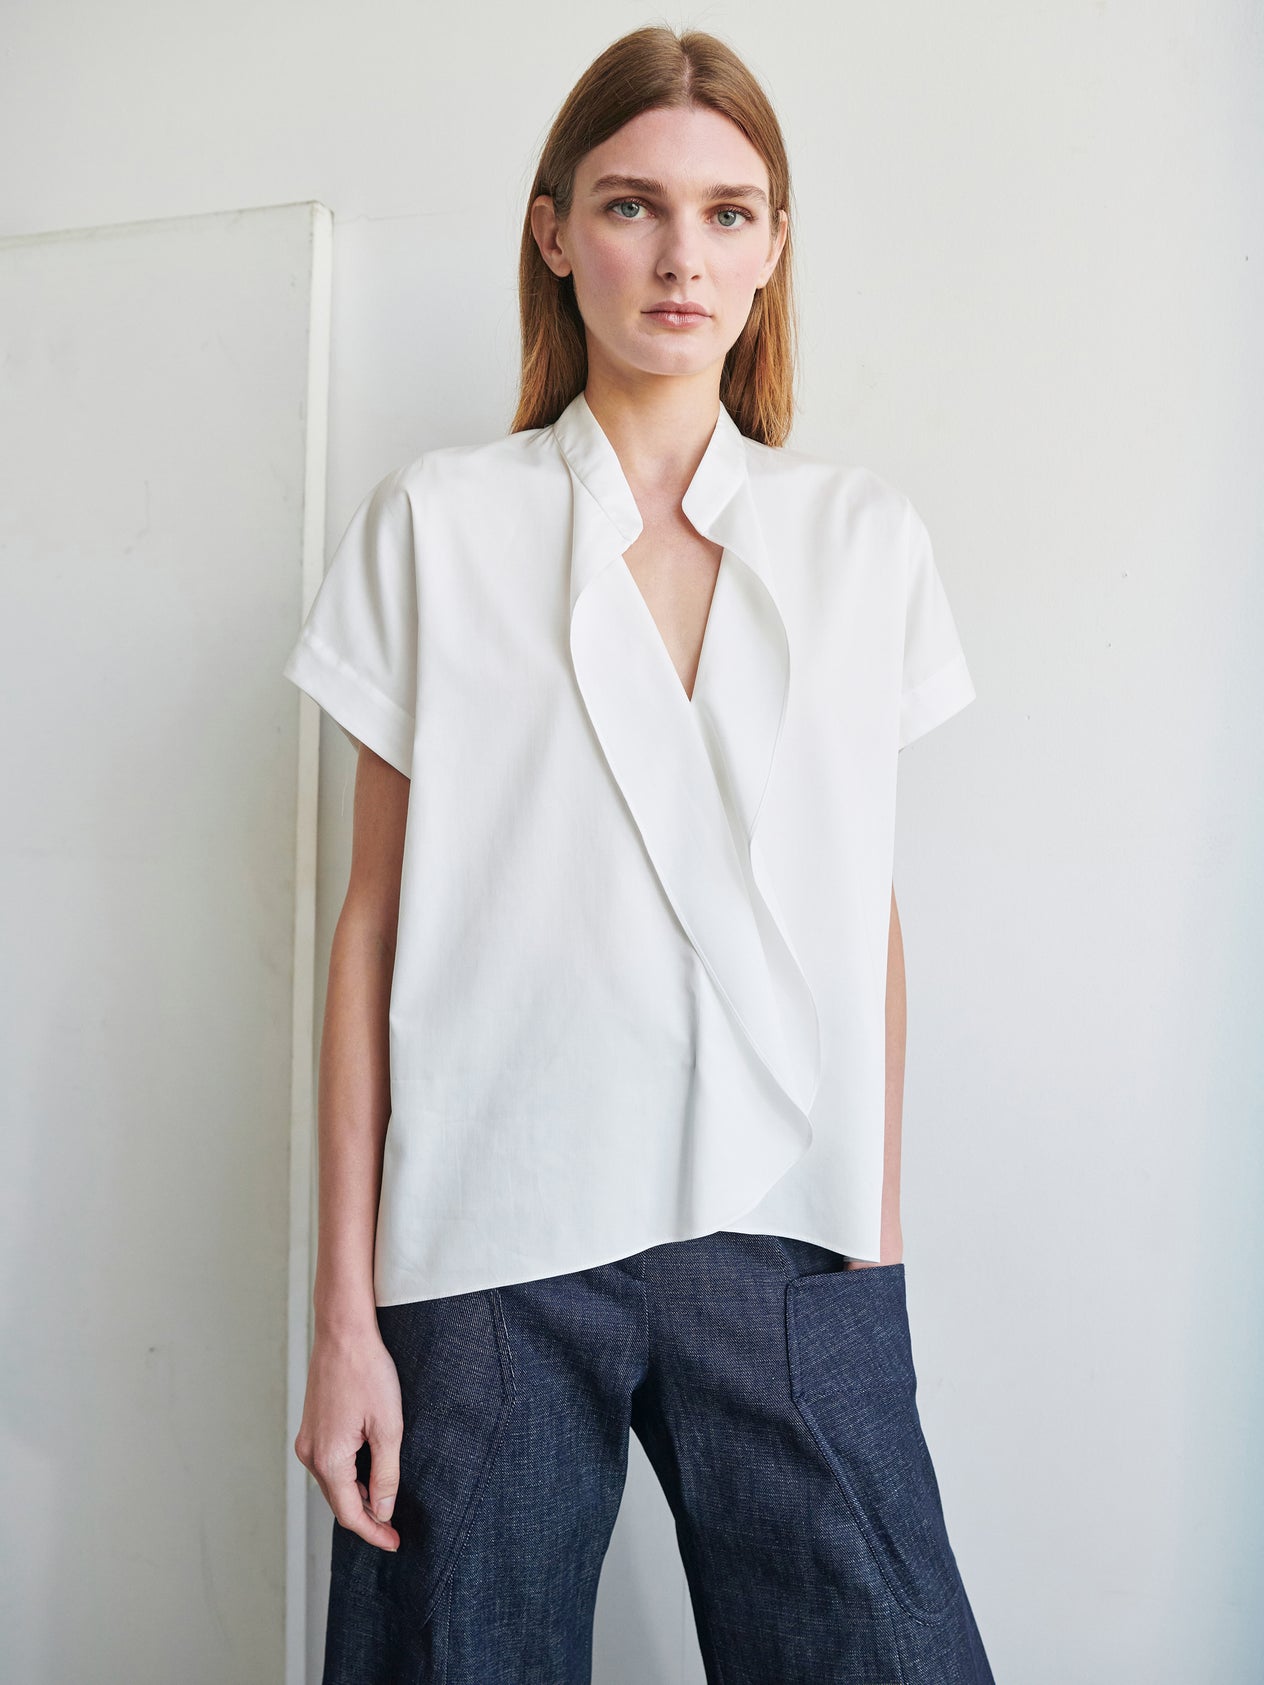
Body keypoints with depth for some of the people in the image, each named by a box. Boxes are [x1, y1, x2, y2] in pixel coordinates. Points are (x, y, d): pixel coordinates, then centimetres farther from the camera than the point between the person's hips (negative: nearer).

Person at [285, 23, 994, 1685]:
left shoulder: (865, 536, 8)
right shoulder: (438, 521, 2)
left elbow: (868, 905, 11)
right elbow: (377, 919, 1)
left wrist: (882, 1225, 8)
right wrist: (346, 1312, -2)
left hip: (787, 1237, 2)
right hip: (487, 1237, -1)